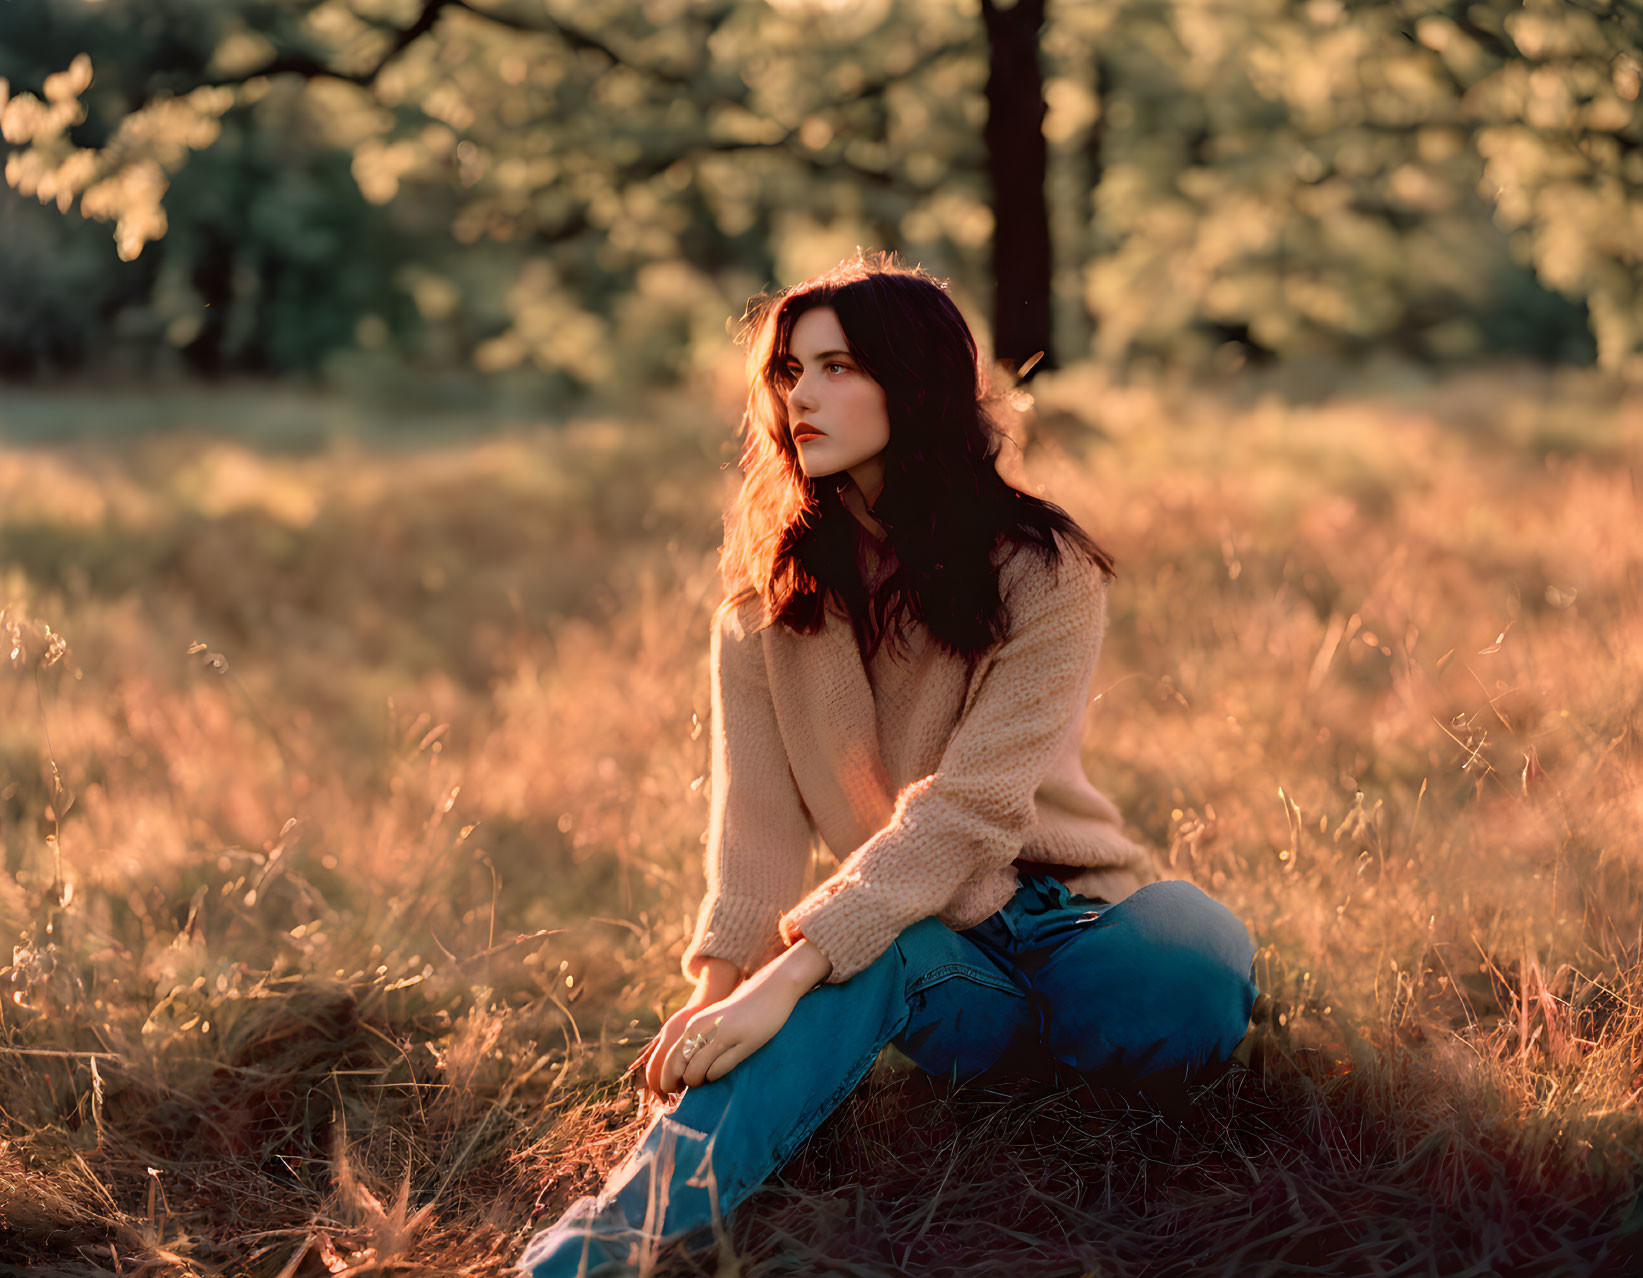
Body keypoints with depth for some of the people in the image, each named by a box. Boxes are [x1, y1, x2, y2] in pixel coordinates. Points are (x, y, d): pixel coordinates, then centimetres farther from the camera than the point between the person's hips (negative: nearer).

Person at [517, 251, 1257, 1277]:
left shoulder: (1042, 570, -13)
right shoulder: (770, 586, 0)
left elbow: (968, 807, -23)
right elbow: (758, 810, -6)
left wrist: (784, 980, -33)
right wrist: (720, 986, -24)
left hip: (1067, 914, -1)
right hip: (917, 927, 1)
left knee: (1201, 974, -35)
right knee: (872, 958, -36)